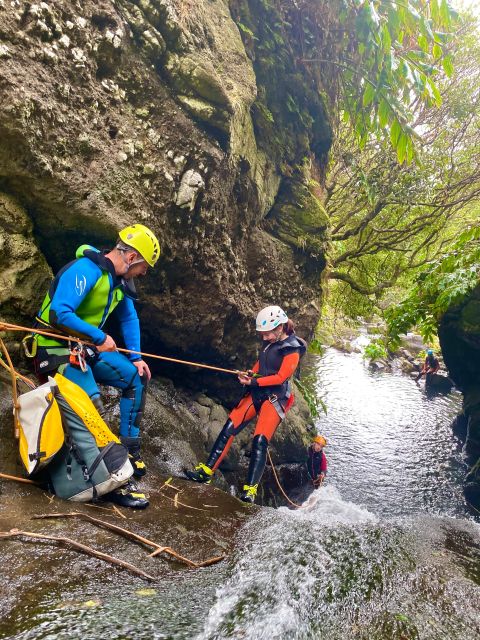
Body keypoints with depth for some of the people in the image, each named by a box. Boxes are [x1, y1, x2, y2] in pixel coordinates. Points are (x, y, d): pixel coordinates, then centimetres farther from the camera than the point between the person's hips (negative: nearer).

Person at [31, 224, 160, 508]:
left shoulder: (119, 279, 5)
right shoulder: (85, 270, -23)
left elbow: (129, 318, 13)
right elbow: (59, 313, -31)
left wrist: (136, 358, 5)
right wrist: (100, 337, -23)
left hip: (87, 347, 9)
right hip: (57, 348, -9)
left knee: (137, 377, 6)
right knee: (93, 407, -22)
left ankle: (129, 449, 13)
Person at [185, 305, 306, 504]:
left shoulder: (292, 350, -10)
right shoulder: (269, 343, 10)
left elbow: (281, 377, -16)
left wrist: (254, 382, -19)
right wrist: (250, 374, 2)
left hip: (275, 398, -7)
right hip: (256, 393, 7)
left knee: (260, 441, -17)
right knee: (229, 428, -1)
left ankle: (250, 489, -11)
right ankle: (207, 471, 5)